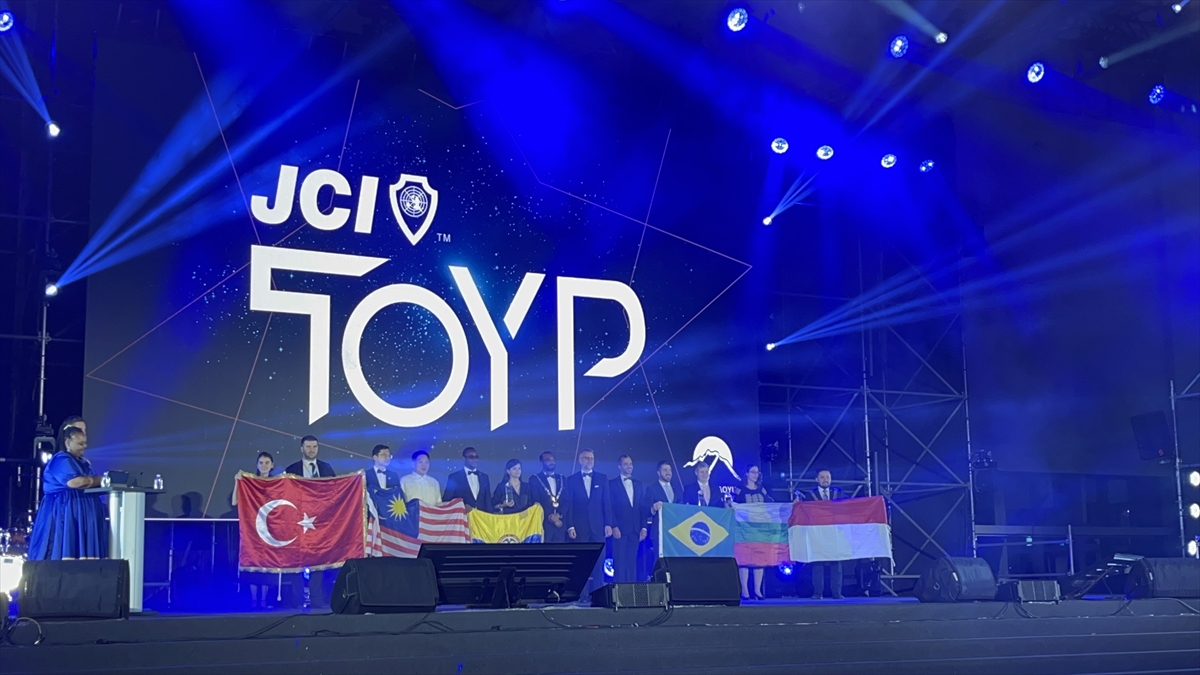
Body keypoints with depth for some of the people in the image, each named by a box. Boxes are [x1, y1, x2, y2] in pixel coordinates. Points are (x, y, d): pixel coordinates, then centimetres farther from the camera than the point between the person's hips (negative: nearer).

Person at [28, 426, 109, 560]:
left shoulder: (83, 462, 20)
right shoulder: (61, 460, -9)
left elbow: (91, 481, 19)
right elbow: (74, 482, -23)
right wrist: (99, 480, -13)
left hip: (83, 512, 9)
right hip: (64, 511, -9)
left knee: (83, 549, -1)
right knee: (67, 546, -15)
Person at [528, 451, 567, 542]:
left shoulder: (562, 479, 17)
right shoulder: (535, 479, 6)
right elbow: (535, 502, -3)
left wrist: (559, 515, -10)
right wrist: (549, 517, -11)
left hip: (561, 523, 3)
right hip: (544, 523, -3)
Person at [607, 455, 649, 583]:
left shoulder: (638, 484, 16)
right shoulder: (612, 484, 3)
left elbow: (643, 507, 13)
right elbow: (610, 507, -3)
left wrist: (644, 527, 4)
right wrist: (614, 527, -12)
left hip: (635, 529, 4)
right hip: (620, 529, -4)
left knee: (632, 562, 3)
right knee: (620, 563, -6)